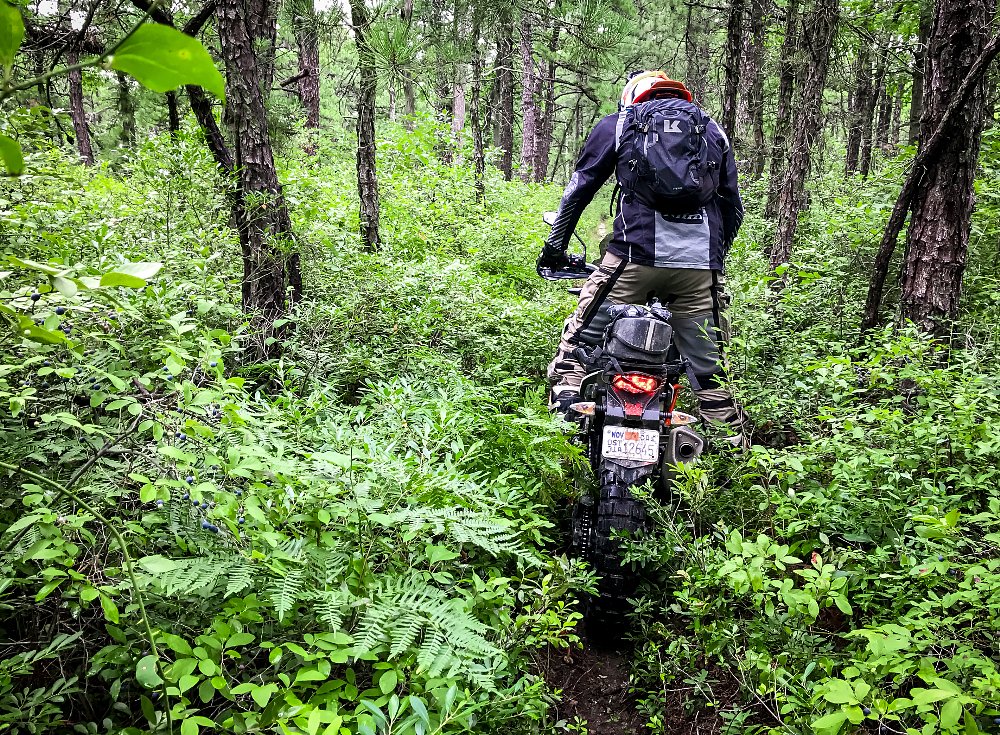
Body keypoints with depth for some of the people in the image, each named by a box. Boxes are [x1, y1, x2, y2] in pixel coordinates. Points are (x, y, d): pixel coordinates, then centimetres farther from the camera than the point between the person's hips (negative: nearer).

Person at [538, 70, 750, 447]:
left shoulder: (616, 124, 18)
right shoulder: (714, 131, 27)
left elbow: (579, 188, 15)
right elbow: (734, 207, 25)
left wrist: (555, 244, 23)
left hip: (635, 255, -3)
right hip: (702, 265, 3)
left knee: (576, 348, 9)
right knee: (709, 373, 11)